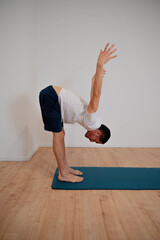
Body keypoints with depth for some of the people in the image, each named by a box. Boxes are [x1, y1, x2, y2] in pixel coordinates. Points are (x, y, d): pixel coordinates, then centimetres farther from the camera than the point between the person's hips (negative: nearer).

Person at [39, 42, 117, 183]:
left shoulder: (92, 118, 9)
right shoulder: (92, 122, -17)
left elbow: (95, 93, 19)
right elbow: (97, 93, -29)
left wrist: (98, 72, 30)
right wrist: (100, 65, -37)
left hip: (52, 97, 9)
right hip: (50, 96, -9)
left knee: (60, 134, 9)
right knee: (58, 134, -7)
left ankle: (65, 168, 18)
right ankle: (63, 174, 1)